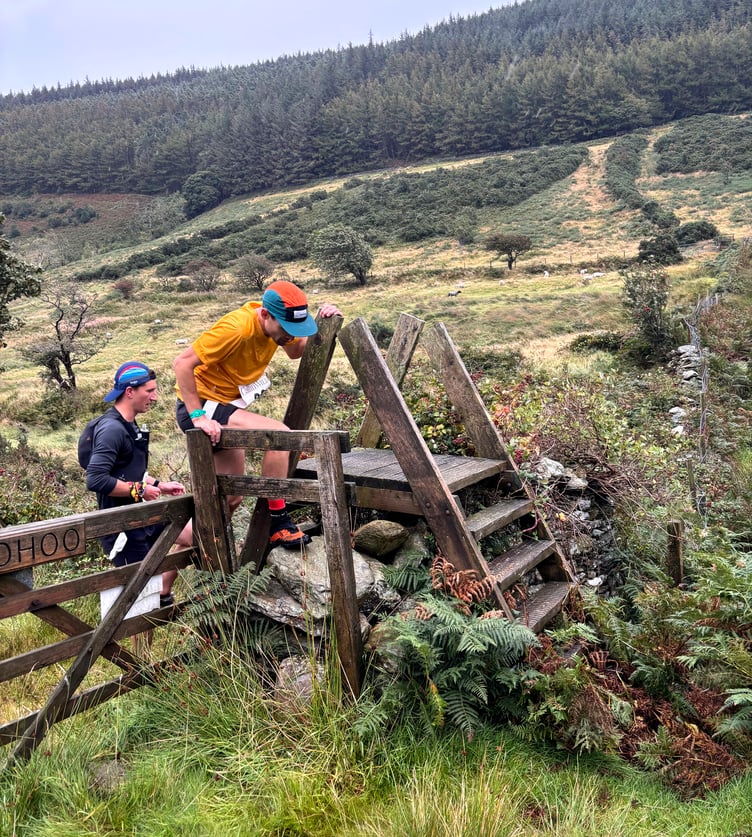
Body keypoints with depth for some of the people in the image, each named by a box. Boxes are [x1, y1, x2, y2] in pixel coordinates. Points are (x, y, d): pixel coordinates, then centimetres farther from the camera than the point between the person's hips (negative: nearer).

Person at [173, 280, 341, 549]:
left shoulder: (276, 322, -4)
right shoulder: (236, 328, -28)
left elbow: (296, 351, 14)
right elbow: (182, 363, -27)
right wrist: (198, 416, -29)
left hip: (227, 405, 9)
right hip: (202, 406, -9)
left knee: (231, 498, 15)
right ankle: (278, 521, -12)